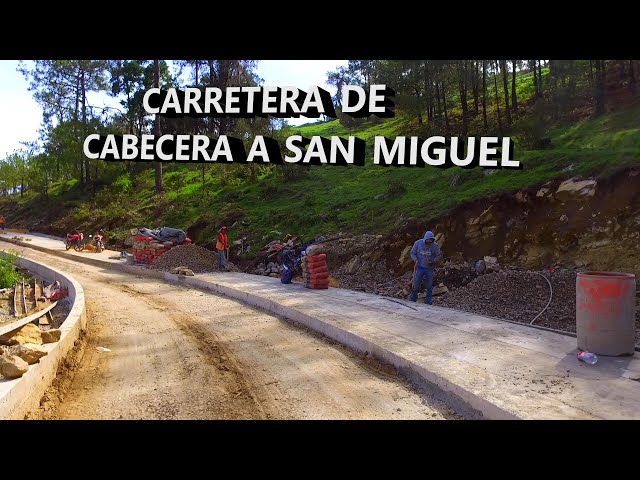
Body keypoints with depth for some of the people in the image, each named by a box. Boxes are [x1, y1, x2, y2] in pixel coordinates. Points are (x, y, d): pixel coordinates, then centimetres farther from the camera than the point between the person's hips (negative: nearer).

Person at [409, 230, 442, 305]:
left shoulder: (435, 245, -10)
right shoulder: (418, 243, -8)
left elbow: (438, 255, 2)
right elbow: (412, 253, 1)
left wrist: (433, 261, -16)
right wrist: (416, 260, -17)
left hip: (429, 268, 1)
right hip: (420, 267, 0)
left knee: (429, 286, 8)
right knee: (416, 285, 4)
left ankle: (428, 302, 20)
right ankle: (412, 300, 19)